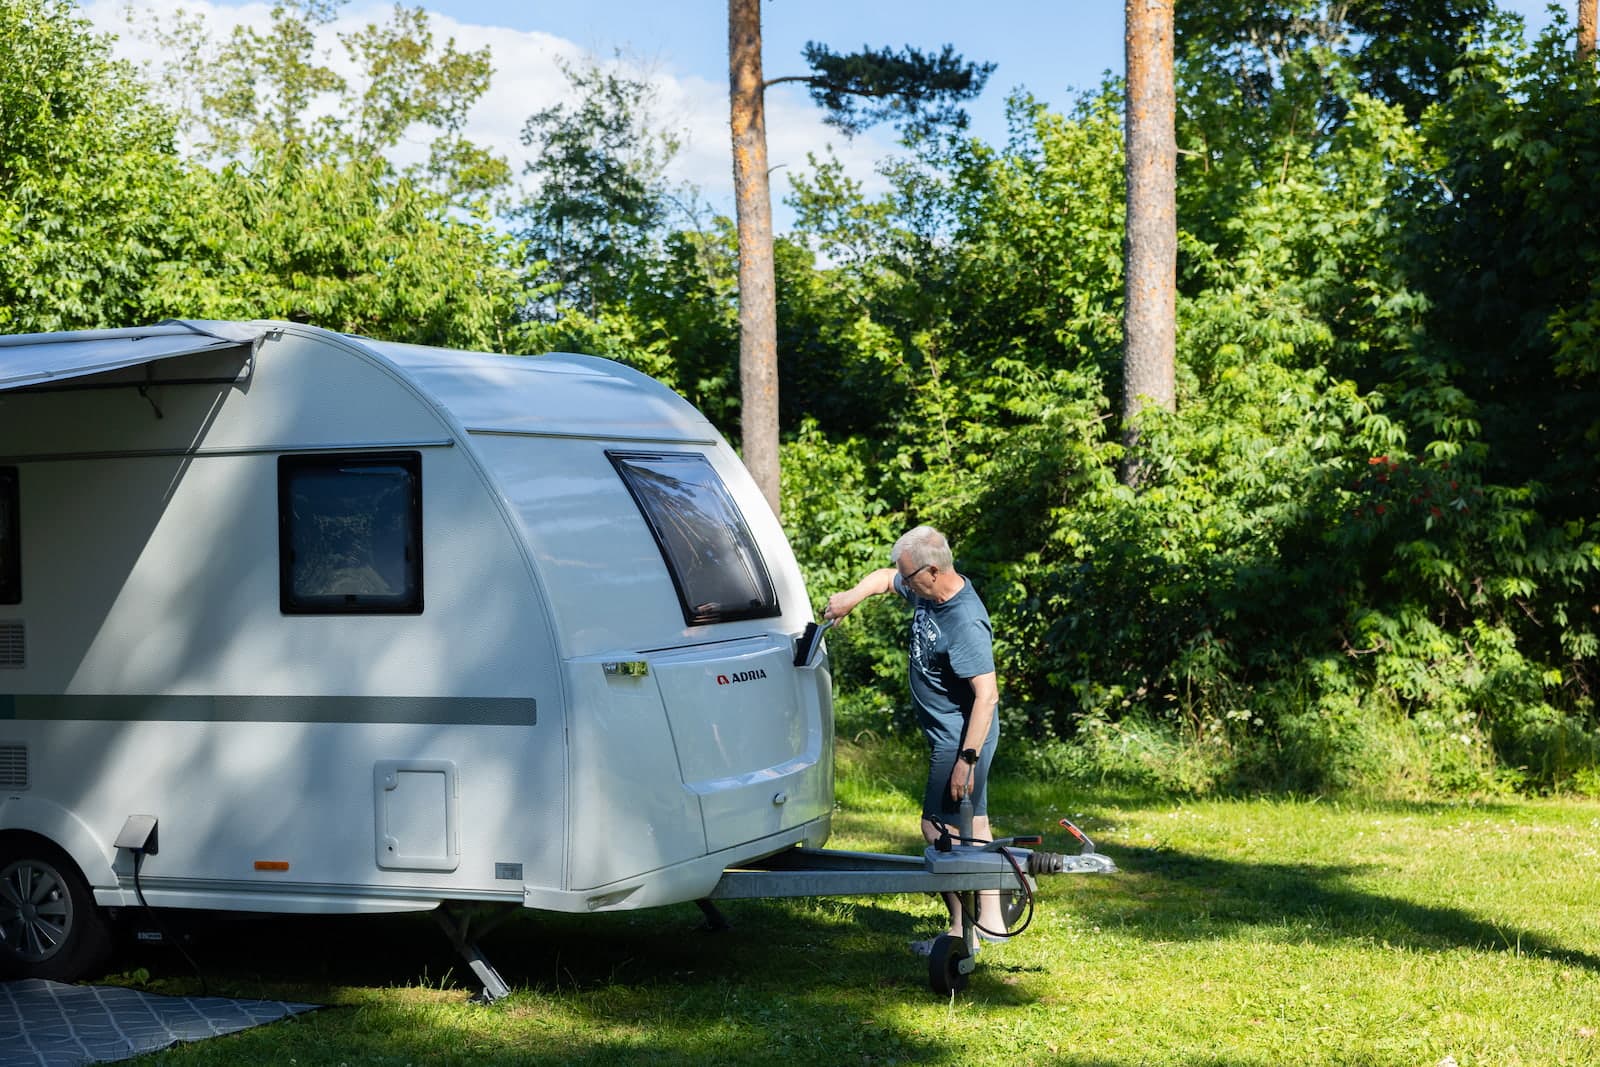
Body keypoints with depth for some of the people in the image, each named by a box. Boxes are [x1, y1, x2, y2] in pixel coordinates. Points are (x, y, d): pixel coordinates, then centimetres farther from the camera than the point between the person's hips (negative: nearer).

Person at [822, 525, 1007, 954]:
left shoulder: (965, 622, -27)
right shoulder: (927, 593, 1)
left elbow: (987, 695, -29)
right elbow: (885, 577, 22)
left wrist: (966, 759, -28)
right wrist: (852, 596, 2)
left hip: (961, 738, -10)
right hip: (951, 735, 10)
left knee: (938, 828, -7)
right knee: (972, 824, 15)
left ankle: (962, 930, 1)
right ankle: (990, 920, 25)